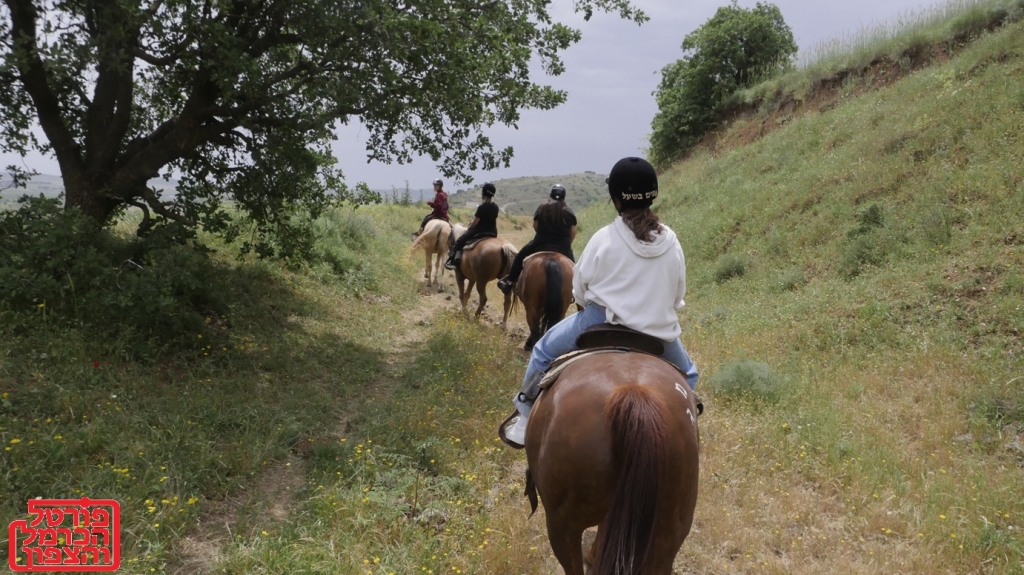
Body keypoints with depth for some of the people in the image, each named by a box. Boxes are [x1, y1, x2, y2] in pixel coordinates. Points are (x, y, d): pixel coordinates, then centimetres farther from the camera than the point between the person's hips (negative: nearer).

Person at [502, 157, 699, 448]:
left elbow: (580, 289, -2)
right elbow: (678, 295, 5)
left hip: (602, 323, -2)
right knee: (687, 374, 31)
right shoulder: (671, 242, -3)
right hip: (660, 333, 2)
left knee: (544, 350, 20)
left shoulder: (604, 238, -12)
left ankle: (525, 422, 23)